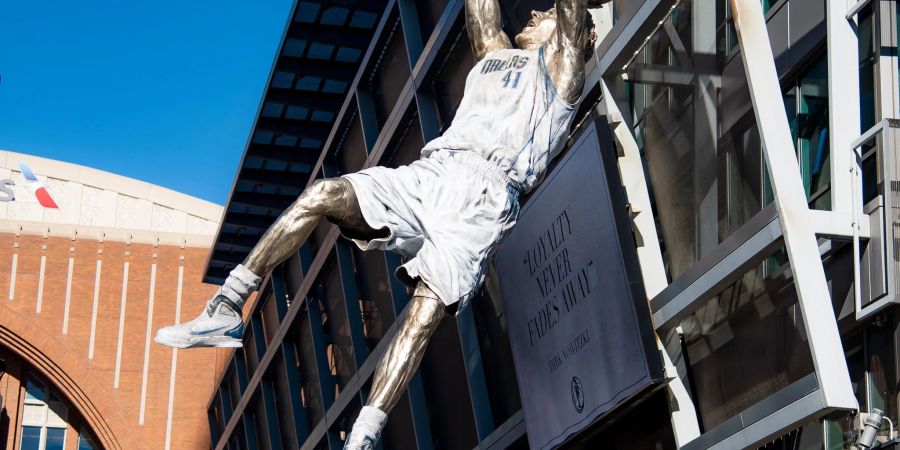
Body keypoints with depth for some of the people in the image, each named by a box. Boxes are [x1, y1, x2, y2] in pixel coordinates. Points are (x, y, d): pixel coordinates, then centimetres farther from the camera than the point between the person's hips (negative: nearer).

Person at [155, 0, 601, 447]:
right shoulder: (495, 54, 35)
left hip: (481, 195, -5)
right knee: (321, 194, -18)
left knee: (428, 308, -25)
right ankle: (225, 312, -17)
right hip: (428, 174, 5)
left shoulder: (559, 64, 22)